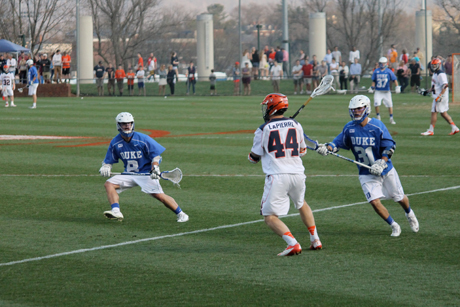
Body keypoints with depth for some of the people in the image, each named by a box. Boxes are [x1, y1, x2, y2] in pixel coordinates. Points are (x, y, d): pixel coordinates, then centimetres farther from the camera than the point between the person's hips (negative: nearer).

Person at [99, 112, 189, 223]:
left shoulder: (143, 139, -12)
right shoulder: (115, 143, -1)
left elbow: (156, 155, -7)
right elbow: (108, 160, 10)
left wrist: (155, 168, -23)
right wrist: (105, 167, -13)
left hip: (146, 173, -4)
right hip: (128, 175, 4)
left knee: (159, 195, -17)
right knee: (109, 184, -15)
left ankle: (180, 214, 0)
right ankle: (116, 211, -25)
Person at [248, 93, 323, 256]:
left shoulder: (263, 130, -2)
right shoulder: (296, 125, 9)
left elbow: (254, 158, 7)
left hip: (277, 177, -5)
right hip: (297, 174, 5)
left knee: (270, 217, 1)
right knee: (301, 204, 32)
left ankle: (293, 243, -19)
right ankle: (315, 239, 29)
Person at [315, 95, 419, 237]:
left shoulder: (377, 126, -16)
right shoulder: (349, 128, -6)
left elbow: (390, 146, -13)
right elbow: (339, 142, 3)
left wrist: (381, 163, -25)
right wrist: (327, 148, -18)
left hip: (386, 170, -2)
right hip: (366, 174, 2)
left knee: (399, 198, 13)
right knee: (374, 201, -14)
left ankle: (409, 214, 48)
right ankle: (393, 226, 9)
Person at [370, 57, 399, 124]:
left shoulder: (389, 71, -3)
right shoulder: (376, 71, 3)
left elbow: (394, 80, 0)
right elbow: (373, 81, 12)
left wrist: (397, 87, -10)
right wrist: (372, 87, -1)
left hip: (386, 92, -1)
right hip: (378, 91, 1)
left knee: (389, 104, 1)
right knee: (376, 104, -13)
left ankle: (391, 119, 16)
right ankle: (378, 118, 5)